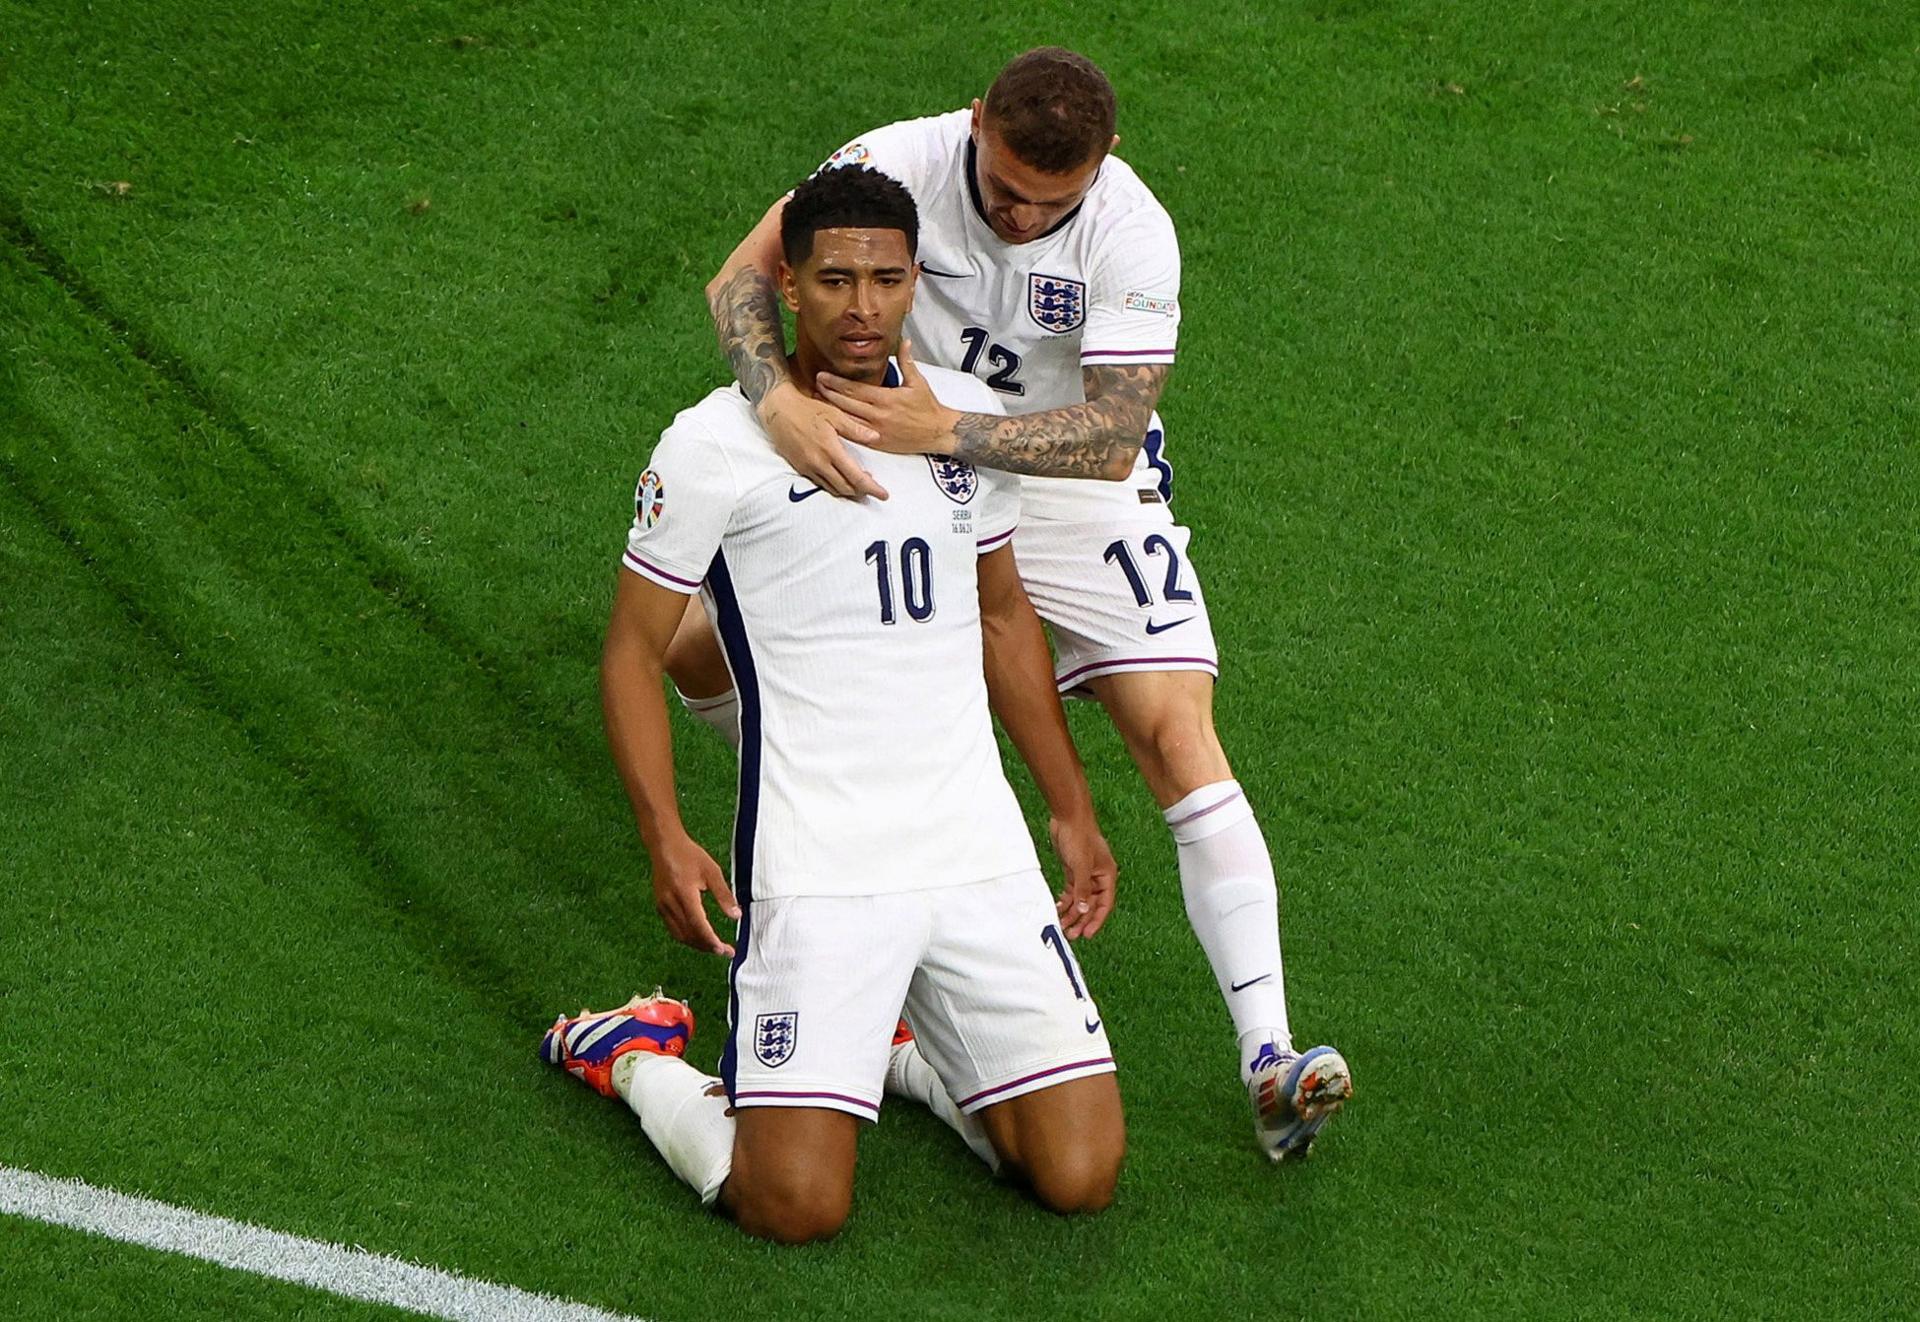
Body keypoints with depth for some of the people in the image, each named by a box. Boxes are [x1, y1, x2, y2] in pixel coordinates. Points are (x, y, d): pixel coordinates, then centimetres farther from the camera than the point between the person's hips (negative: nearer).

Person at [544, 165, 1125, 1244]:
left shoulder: (966, 416, 9)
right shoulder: (716, 446, -6)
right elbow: (634, 648, -1)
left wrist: (1073, 810, 21)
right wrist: (666, 839, -13)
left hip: (980, 846, 5)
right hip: (814, 863, -5)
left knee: (1081, 1176, -4)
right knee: (798, 1206, -15)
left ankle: (894, 1045, 24)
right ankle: (633, 1055, 16)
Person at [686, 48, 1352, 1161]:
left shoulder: (1132, 232, -27)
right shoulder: (901, 162, -23)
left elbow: (1112, 435, -33)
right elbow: (745, 273, -28)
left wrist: (951, 431, -47)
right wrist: (778, 395, -48)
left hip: (1082, 487, -3)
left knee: (1178, 735, -18)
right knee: (702, 653, -1)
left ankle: (1269, 1056, -19)